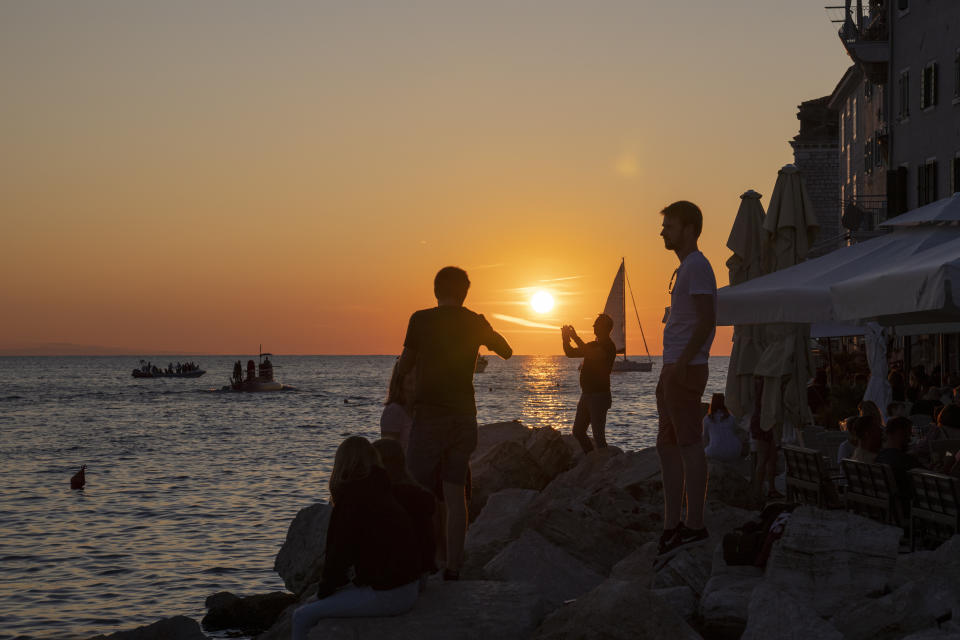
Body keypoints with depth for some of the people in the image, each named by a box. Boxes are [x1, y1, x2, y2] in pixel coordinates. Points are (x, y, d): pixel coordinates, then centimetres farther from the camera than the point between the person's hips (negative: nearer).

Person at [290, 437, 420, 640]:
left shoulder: (351, 498, -14)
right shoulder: (386, 494, 12)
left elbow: (339, 553, -12)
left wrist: (325, 587, 4)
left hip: (385, 596, -9)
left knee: (302, 617, -3)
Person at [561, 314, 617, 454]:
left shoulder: (609, 346, -10)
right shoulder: (593, 345, 18)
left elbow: (593, 356, -27)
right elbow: (571, 353, 21)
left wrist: (575, 338, -21)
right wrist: (566, 339, 1)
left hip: (599, 395, -9)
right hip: (586, 394, 9)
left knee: (598, 434, -11)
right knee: (578, 432, 11)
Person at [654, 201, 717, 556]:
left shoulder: (697, 266, -10)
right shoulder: (685, 268, 20)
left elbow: (706, 321, -19)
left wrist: (681, 364, -23)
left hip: (685, 370, -11)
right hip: (674, 370, 11)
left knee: (688, 443, -7)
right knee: (667, 445, 11)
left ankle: (694, 525, -3)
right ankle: (672, 525, 15)